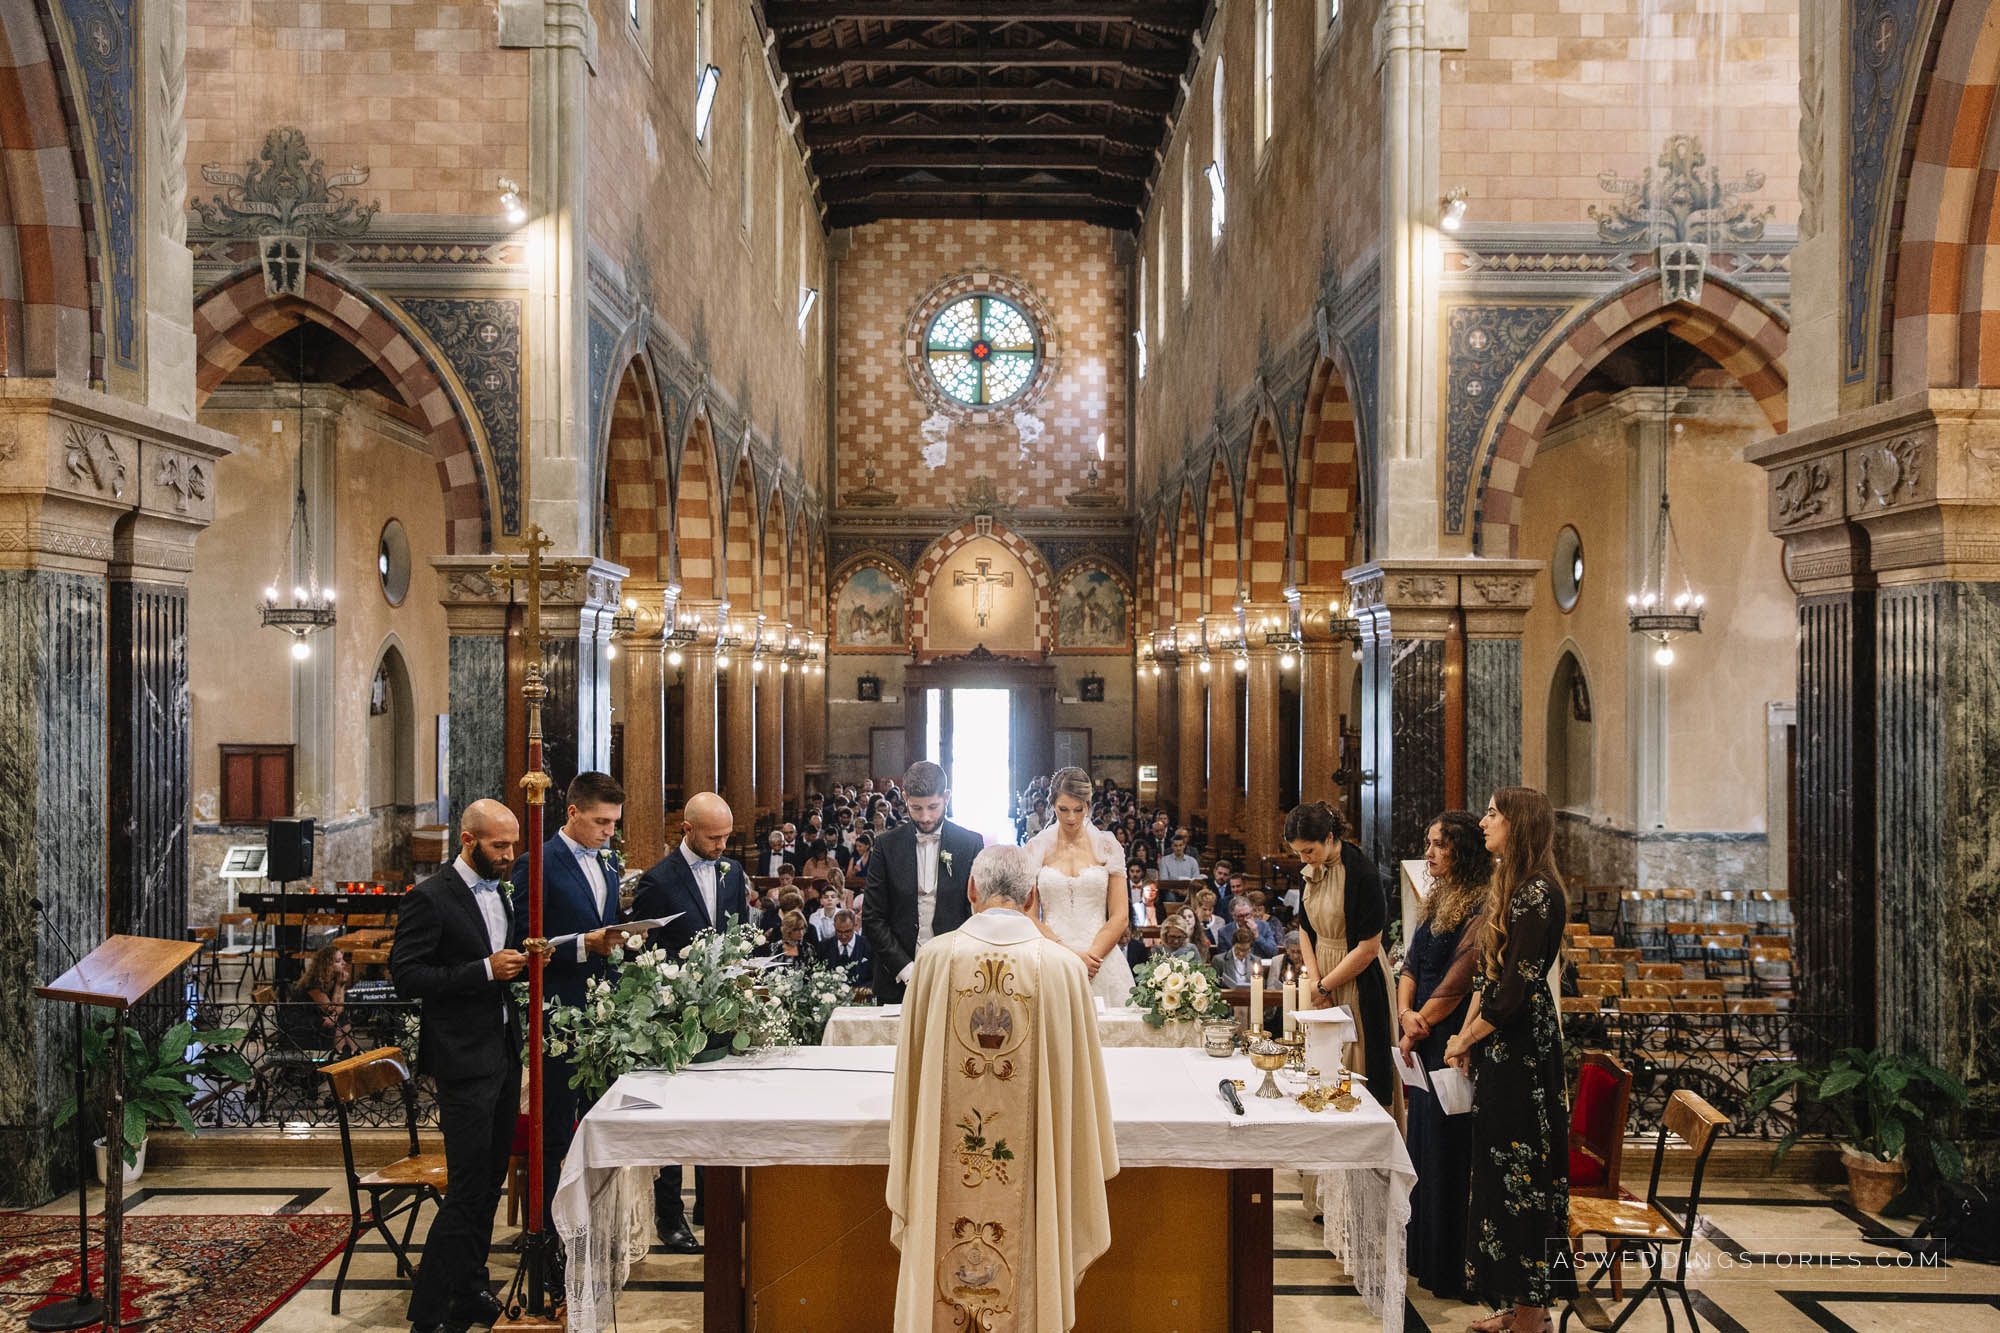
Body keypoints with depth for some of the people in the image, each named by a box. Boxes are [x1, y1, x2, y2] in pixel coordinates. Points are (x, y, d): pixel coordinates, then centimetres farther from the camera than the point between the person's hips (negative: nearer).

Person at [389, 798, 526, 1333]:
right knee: (468, 1189, -7)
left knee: (490, 1183, 14)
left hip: (503, 1055, 8)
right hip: (464, 1061, -8)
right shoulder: (429, 898, -12)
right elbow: (406, 977, -17)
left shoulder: (499, 893, 13)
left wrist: (524, 963, 2)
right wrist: (486, 969, -23)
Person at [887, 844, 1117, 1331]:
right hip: (1030, 1171, 0)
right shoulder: (1063, 966, -9)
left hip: (947, 1165, 1)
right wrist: (1090, 1159, 14)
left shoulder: (935, 958, -8)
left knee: (946, 1287, 15)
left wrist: (909, 1167, 15)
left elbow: (911, 1067, 1)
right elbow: (1081, 1076, -2)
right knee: (1027, 1284, 13)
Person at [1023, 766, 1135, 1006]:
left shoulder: (1106, 846, 6)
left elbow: (1120, 917, 3)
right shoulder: (1036, 848, 6)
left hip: (1101, 959, 0)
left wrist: (1090, 955, -10)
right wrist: (1069, 954, -11)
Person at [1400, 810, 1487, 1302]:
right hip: (1424, 1042, 9)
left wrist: (1420, 1027, -9)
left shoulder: (1480, 907, -16)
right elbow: (1411, 964, 13)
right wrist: (1405, 1013, -4)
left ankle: (1450, 1270, 12)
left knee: (1446, 1154, 0)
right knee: (1423, 1146, 16)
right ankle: (1424, 1256, 29)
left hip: (1453, 1043, -9)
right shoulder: (1436, 901, 12)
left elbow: (1457, 981, -17)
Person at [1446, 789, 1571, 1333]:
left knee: (1521, 1169, -1)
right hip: (1499, 1047, 10)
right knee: (1501, 1166, 14)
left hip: (1522, 1048, -10)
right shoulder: (1508, 885, 12)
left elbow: (1515, 991, -20)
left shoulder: (1537, 892, -18)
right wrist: (1467, 1035, 7)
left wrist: (1466, 1040, -8)